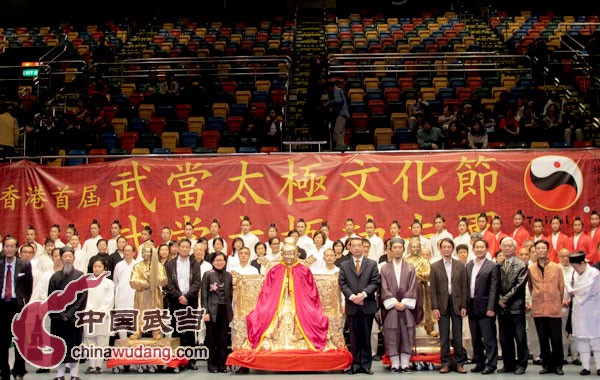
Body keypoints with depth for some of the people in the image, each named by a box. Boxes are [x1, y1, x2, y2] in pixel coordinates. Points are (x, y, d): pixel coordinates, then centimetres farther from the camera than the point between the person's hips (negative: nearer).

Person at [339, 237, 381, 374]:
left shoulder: (372, 264, 8)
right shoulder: (344, 265, 10)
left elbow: (375, 283, -2)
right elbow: (342, 284, 1)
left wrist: (364, 294, -16)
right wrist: (352, 296, -14)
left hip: (368, 305, -1)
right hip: (351, 306, 1)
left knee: (366, 337, 3)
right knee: (354, 337, 4)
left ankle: (366, 364, 8)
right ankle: (356, 364, 8)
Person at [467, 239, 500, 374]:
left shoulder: (492, 266, -4)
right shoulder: (468, 265, 12)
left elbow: (494, 289, -9)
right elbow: (466, 285, 11)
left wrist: (491, 308, -15)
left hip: (485, 307, -6)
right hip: (472, 307, 6)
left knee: (489, 338, -3)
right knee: (475, 338, 11)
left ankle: (491, 364, 3)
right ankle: (479, 363, 20)